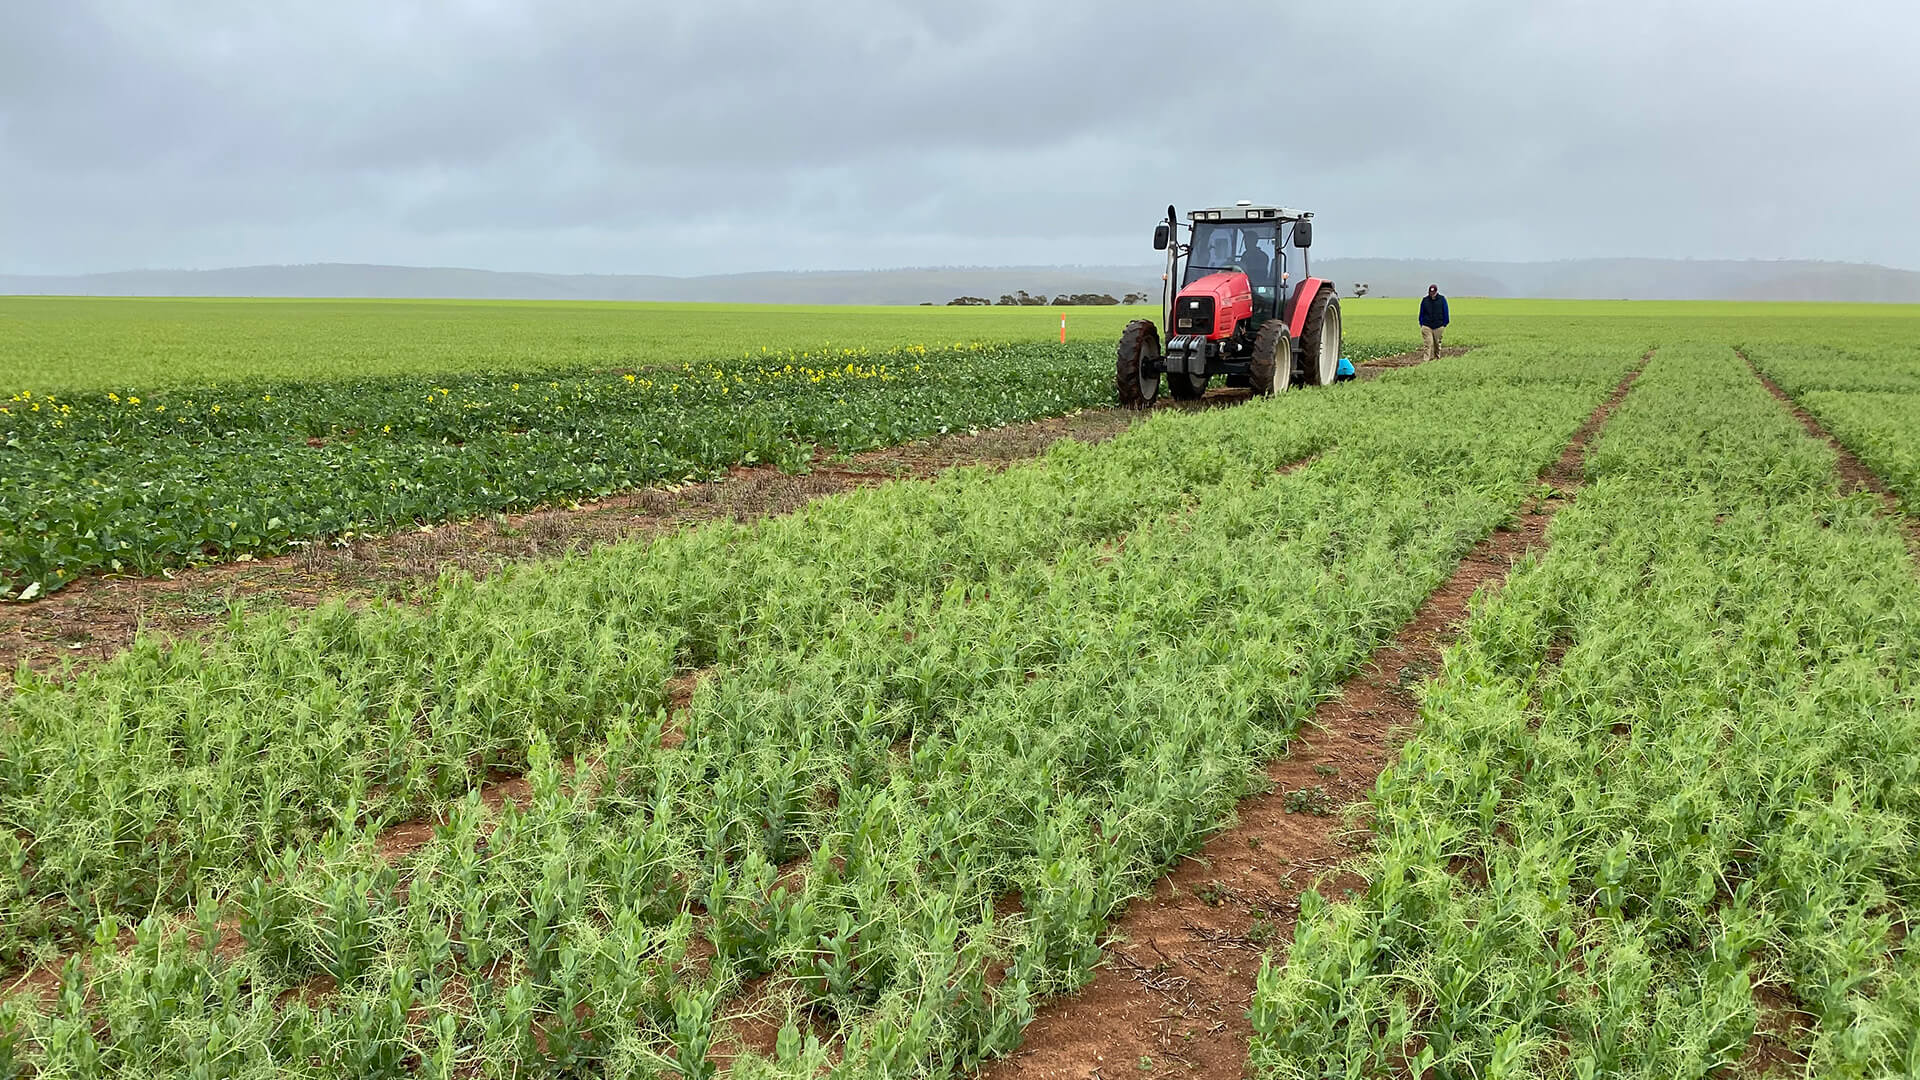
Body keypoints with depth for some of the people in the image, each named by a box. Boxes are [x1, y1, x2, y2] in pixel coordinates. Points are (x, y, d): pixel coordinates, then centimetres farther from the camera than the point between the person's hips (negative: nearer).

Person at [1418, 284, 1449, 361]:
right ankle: (1425, 359, -16)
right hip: (1426, 326, -1)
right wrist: (1421, 324, 6)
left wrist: (1445, 324, 4)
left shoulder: (1442, 299, 3)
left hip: (1438, 326, 1)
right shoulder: (1425, 300, 5)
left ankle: (1436, 359, 25)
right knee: (1427, 344, -11)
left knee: (1437, 344, 10)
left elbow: (1445, 312, 8)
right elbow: (1421, 313, 11)